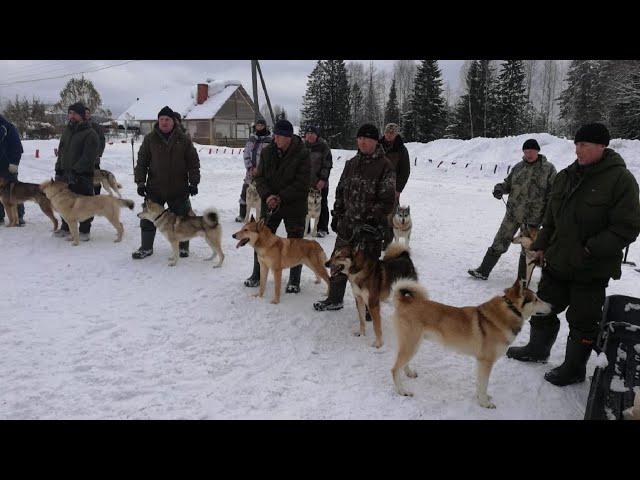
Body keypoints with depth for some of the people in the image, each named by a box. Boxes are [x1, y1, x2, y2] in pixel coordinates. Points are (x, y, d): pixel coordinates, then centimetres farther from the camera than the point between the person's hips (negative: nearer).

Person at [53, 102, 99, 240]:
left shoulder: (90, 134, -9)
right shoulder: (67, 130, 15)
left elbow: (88, 157, -16)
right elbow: (61, 151, 19)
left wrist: (75, 171, -21)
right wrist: (58, 169, 11)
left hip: (82, 176, -7)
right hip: (65, 174, 7)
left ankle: (84, 231, 9)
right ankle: (65, 228, 28)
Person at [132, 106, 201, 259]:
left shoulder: (183, 139, 2)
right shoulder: (150, 139, 3)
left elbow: (193, 162, 3)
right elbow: (141, 162, 4)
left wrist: (193, 182, -3)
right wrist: (140, 182, -3)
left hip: (179, 189, 0)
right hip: (155, 188, 1)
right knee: (148, 218, 5)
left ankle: (183, 246, 24)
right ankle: (146, 247, 18)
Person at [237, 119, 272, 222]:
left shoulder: (269, 140, -1)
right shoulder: (251, 139, 12)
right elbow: (246, 154, 10)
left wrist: (259, 169, -13)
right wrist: (250, 168, -2)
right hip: (251, 171, 4)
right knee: (245, 192, 6)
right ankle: (242, 215, 18)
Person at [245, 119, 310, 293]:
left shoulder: (302, 154, -13)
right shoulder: (267, 151, 0)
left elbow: (301, 184, -17)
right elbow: (259, 177, 0)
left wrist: (281, 197, -21)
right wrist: (267, 195, -17)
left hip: (294, 205, -4)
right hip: (270, 204, 4)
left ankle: (294, 280, 18)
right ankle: (257, 275, 25)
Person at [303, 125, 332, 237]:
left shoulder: (323, 146, -3)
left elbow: (327, 164, -5)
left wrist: (323, 179, -12)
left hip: (320, 182, -4)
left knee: (322, 205, 2)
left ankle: (322, 228, 10)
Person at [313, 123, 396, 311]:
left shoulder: (385, 165, -8)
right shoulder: (351, 164, 11)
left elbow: (387, 199, -12)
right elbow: (340, 191, 17)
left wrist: (374, 220, -16)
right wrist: (337, 215, 12)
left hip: (371, 227, -6)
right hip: (347, 224, 6)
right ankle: (334, 299, 31)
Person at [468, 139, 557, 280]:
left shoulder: (548, 168, -5)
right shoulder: (518, 167, 4)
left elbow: (553, 193, -4)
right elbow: (508, 183, 16)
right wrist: (500, 188, -7)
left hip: (533, 216, -3)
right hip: (513, 213, 3)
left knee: (527, 249, 10)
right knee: (500, 242, 7)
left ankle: (522, 279, 23)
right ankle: (483, 271, 15)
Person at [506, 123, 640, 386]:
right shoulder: (567, 175, 5)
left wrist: (592, 249, -22)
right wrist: (541, 246, 8)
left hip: (591, 270, -6)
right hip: (557, 262, 7)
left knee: (583, 321, 7)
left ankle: (574, 368, 25)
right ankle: (537, 349, 39)